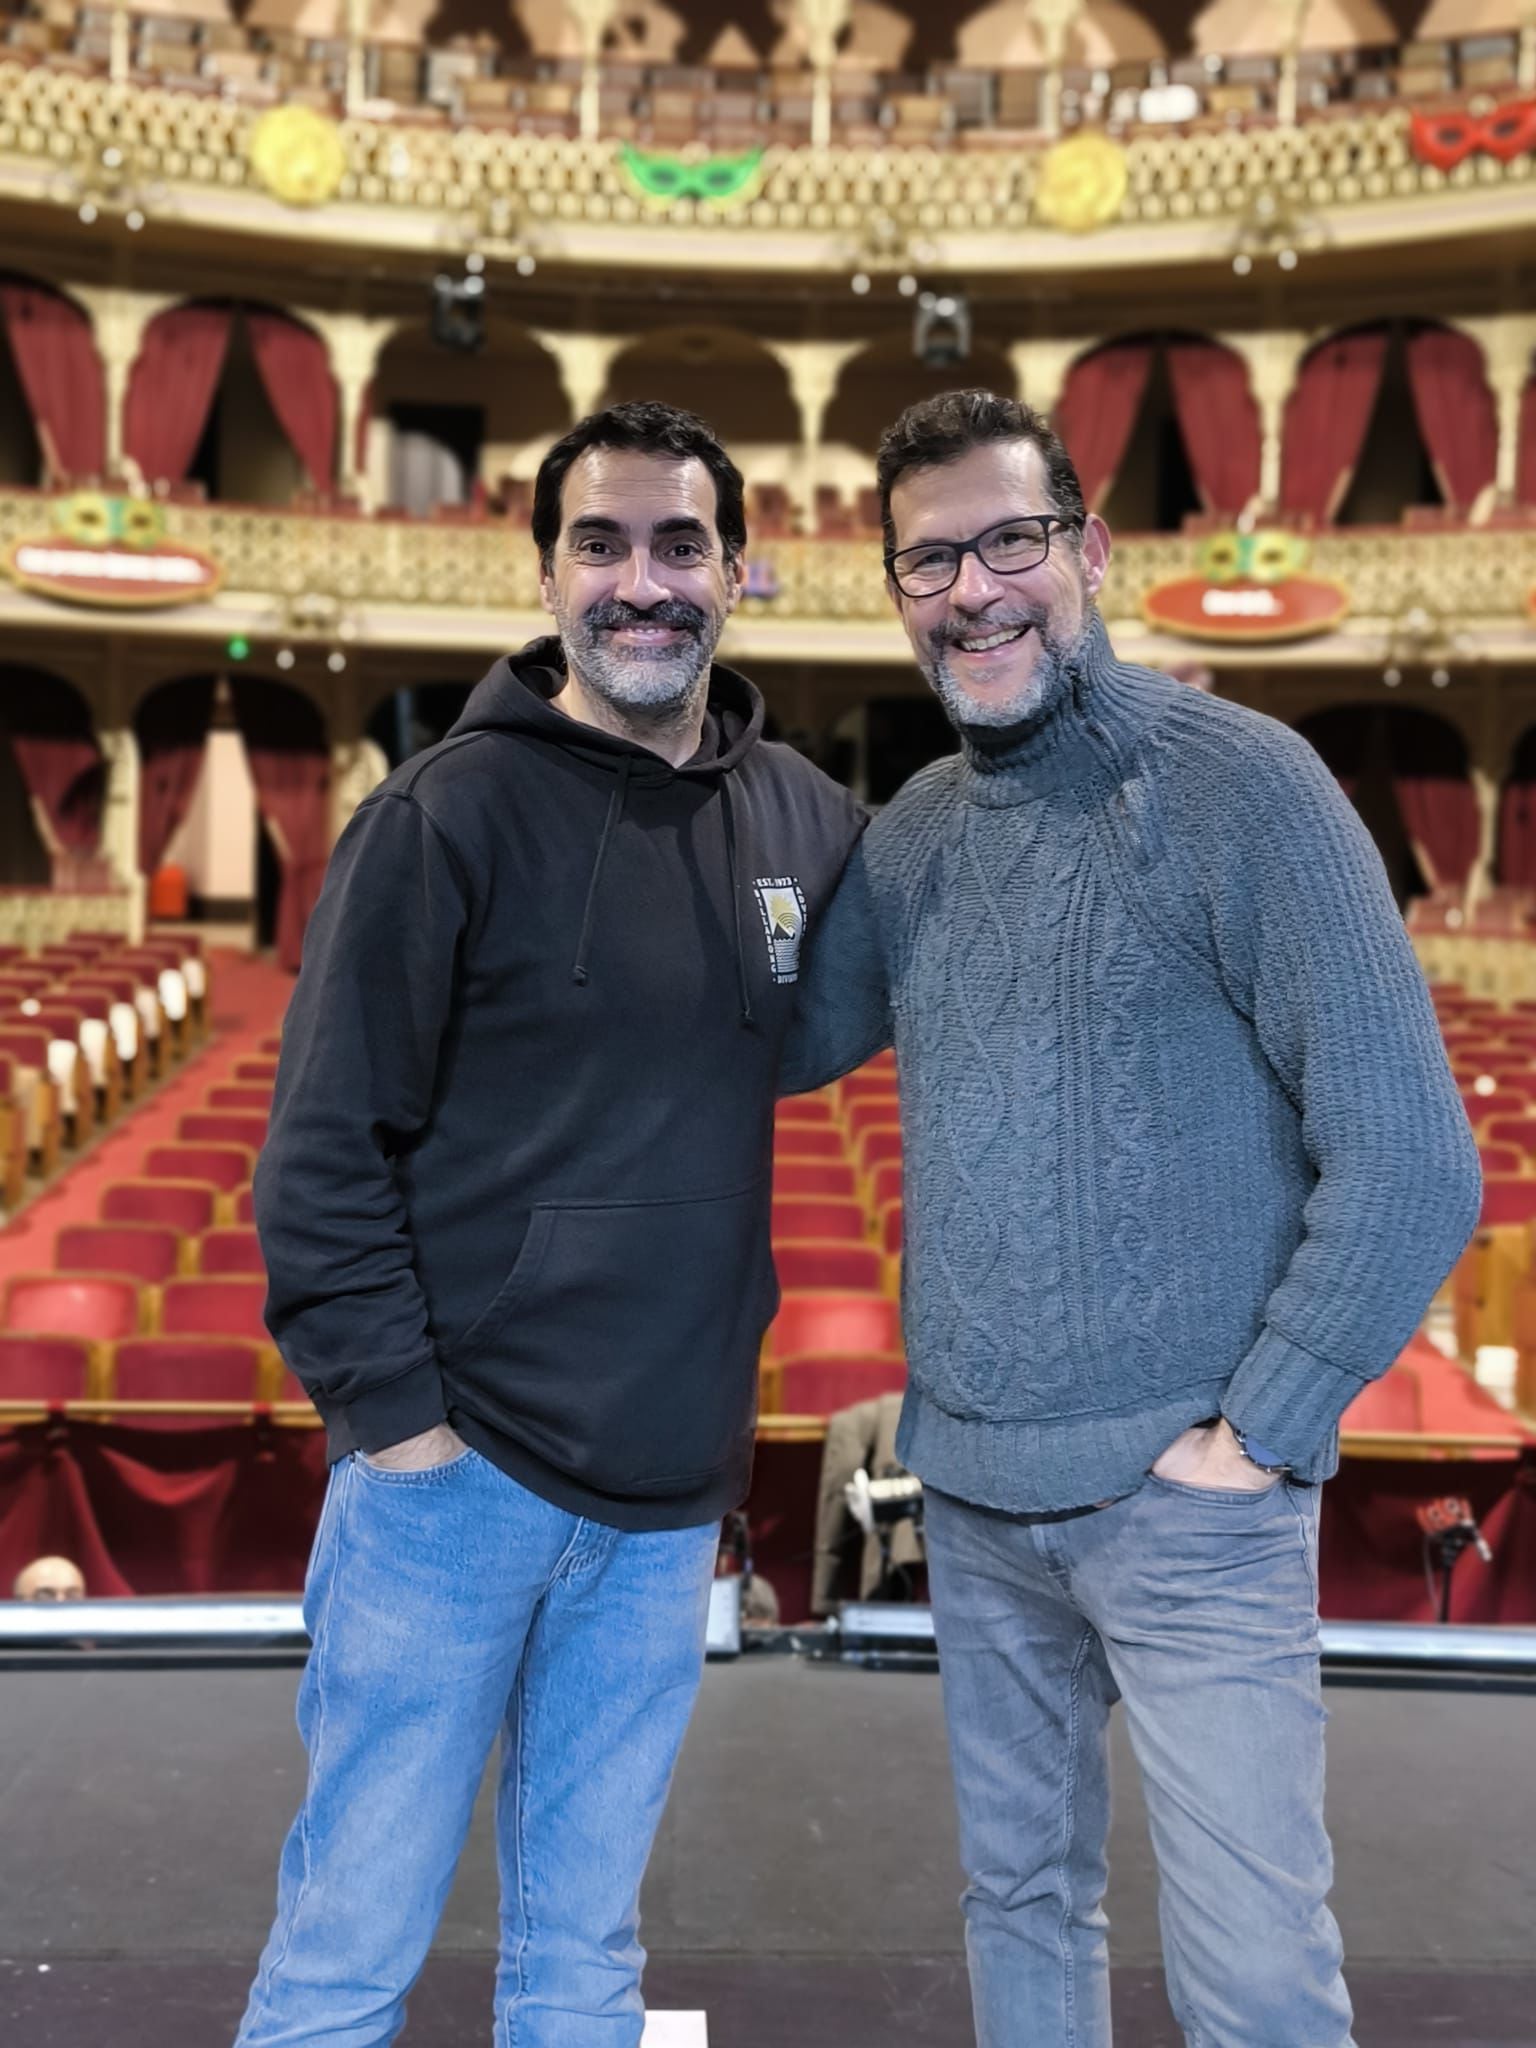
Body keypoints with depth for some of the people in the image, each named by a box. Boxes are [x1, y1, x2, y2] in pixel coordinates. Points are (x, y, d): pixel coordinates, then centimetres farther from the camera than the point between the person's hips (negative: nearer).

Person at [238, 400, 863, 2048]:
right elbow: (324, 1146, -8)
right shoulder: (450, 812, -9)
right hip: (453, 1476, -4)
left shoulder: (805, 818, 5)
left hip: (669, 1503, 4)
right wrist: (389, 1406, -12)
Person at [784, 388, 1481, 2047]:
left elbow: (1410, 1155, -14)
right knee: (1019, 1901, 19)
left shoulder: (1235, 784, -12)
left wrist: (1262, 1434, -13)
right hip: (971, 1491, 5)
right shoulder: (914, 833, 7)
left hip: (1182, 1497, -5)